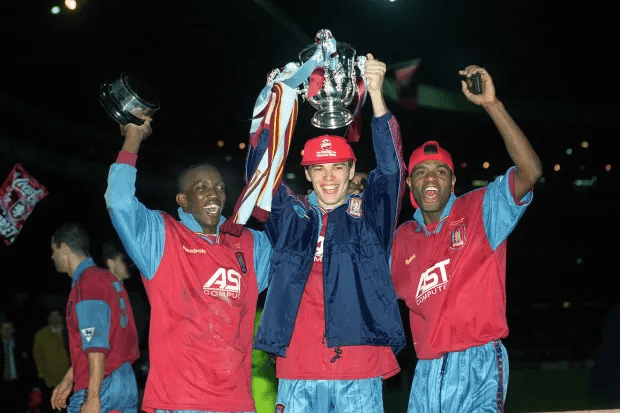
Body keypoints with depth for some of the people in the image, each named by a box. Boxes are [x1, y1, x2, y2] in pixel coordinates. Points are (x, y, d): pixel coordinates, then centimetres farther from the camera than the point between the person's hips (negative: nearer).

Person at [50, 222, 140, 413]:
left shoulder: (87, 284, -12)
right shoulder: (106, 278, 17)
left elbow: (97, 347, -19)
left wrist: (93, 397, -21)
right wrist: (68, 379, 28)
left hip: (101, 388, -9)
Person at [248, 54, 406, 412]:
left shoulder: (370, 215, 7)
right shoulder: (290, 216, 11)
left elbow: (392, 167, -5)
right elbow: (260, 173, 2)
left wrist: (376, 94, -14)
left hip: (360, 372, -1)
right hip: (297, 373, 1)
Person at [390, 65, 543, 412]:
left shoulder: (480, 211, 0)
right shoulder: (405, 237, 14)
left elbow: (530, 171, -15)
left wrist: (492, 105, -21)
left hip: (478, 362, -4)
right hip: (428, 370, 5)